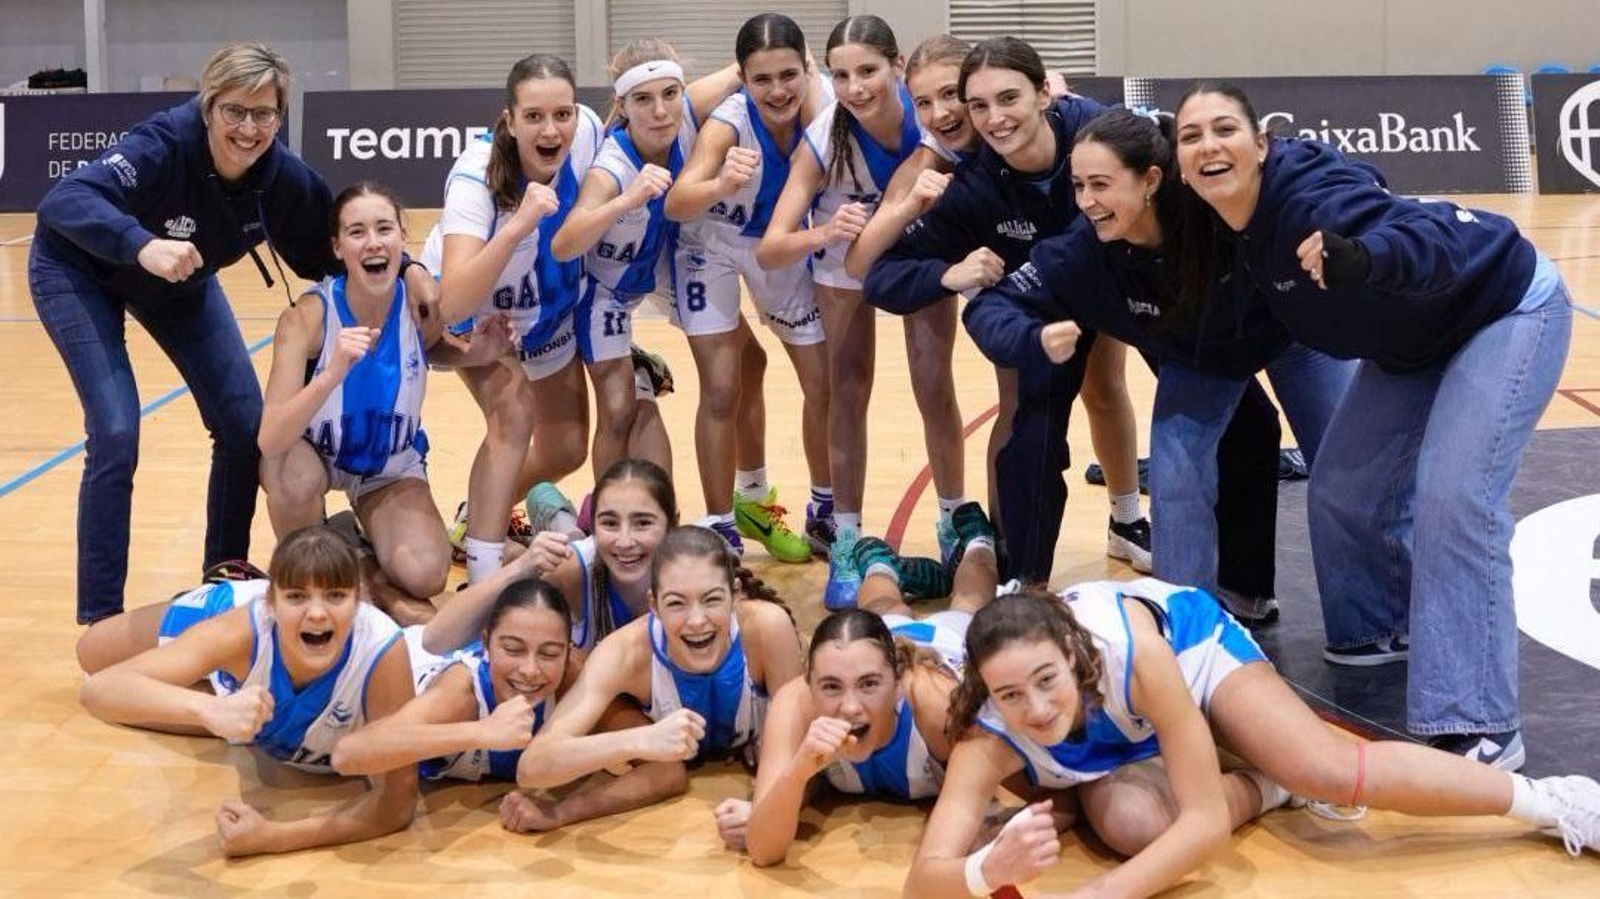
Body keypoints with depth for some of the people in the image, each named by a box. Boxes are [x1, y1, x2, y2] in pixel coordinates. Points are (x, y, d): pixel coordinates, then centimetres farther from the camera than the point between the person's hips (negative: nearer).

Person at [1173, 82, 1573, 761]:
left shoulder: (1310, 198, -35)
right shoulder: (1223, 227, -12)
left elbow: (1442, 238, -50)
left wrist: (1362, 259, -67)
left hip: (1508, 311, -8)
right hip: (1417, 343, 8)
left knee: (1454, 499, -20)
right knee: (1344, 488, 5)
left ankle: (1479, 728, -17)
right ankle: (1387, 624, 31)